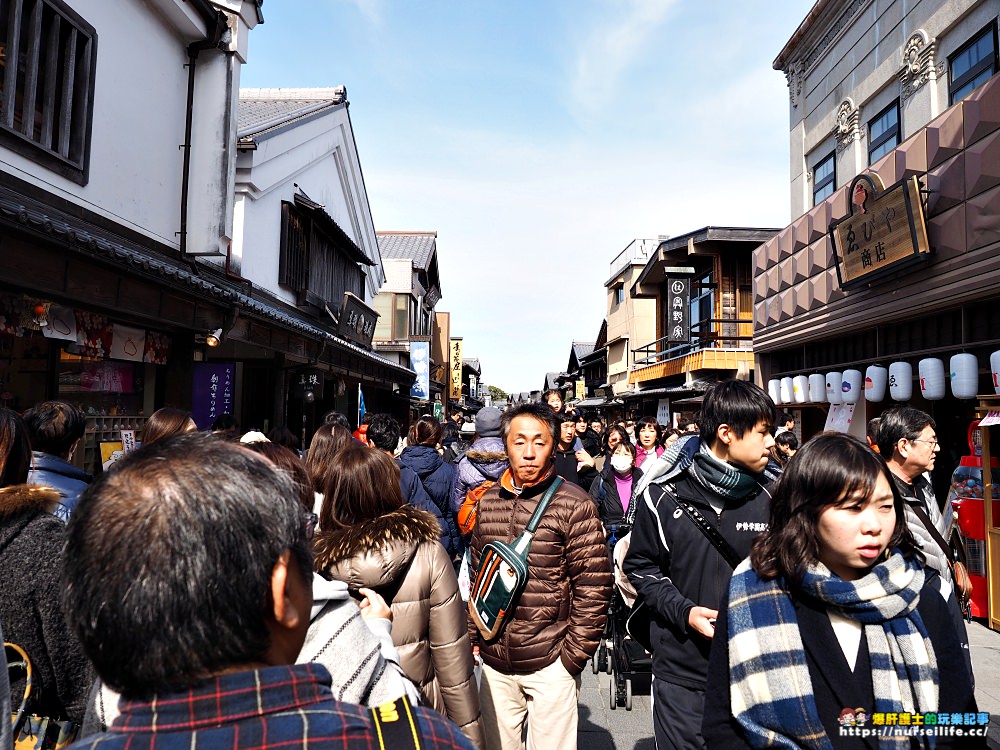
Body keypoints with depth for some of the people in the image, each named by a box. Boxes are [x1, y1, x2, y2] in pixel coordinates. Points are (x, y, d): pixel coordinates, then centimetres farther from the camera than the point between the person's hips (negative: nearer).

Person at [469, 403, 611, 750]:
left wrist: (573, 656, -10)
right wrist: (474, 636, 10)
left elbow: (593, 586, -11)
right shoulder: (488, 501, 3)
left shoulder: (574, 505, -12)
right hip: (494, 661, 5)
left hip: (550, 664, -4)